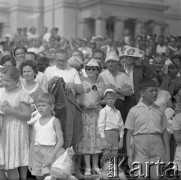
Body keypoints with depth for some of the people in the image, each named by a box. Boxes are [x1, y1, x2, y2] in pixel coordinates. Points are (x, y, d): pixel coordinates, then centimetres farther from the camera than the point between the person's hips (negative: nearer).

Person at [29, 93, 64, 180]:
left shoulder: (54, 121, -2)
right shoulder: (36, 122, 12)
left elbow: (60, 141, -7)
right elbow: (33, 142, 16)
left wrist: (52, 156, -16)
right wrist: (31, 160, 12)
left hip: (50, 151, -5)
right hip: (37, 153, 5)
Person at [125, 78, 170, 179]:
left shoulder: (159, 111, 9)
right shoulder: (134, 111, 1)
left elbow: (165, 132, 13)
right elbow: (130, 133, 2)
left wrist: (167, 153, 8)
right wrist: (130, 155, -2)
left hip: (157, 146, 2)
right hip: (140, 147, -2)